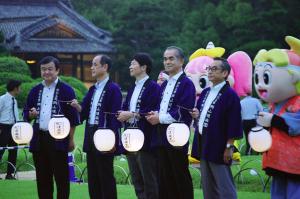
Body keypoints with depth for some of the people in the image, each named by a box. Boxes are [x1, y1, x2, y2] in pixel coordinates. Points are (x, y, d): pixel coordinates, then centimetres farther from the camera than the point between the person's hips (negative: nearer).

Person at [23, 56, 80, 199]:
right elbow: (26, 113, 17)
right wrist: (31, 114, -7)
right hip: (39, 139, 5)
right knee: (42, 177, 8)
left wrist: (71, 139, -7)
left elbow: (73, 117, -4)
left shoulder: (66, 90, -2)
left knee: (61, 177, -2)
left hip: (58, 139, -5)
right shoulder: (35, 91, 13)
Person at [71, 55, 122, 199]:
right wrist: (77, 107, -5)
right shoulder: (93, 89, 16)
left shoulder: (113, 88, -9)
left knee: (106, 176, -3)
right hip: (91, 135, 8)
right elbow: (85, 111, 17)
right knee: (92, 177, 10)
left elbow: (115, 115, -14)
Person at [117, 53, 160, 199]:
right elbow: (125, 109, 15)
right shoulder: (132, 89, 18)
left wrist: (131, 115, -16)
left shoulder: (153, 87, -8)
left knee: (149, 182, -4)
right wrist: (122, 115, -6)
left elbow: (152, 112, -18)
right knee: (137, 181, 12)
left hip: (146, 140, -8)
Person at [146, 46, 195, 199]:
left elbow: (184, 112, -18)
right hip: (162, 138, 8)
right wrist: (155, 115, -1)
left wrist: (160, 118, -13)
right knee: (165, 180, 10)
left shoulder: (186, 84, -9)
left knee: (181, 180, -2)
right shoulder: (164, 85, 18)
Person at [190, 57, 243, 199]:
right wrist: (196, 115, 2)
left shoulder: (230, 95, -12)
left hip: (219, 148, -9)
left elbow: (233, 123, -16)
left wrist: (229, 147, -17)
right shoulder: (205, 93, 14)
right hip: (204, 145, 9)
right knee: (207, 187, 13)